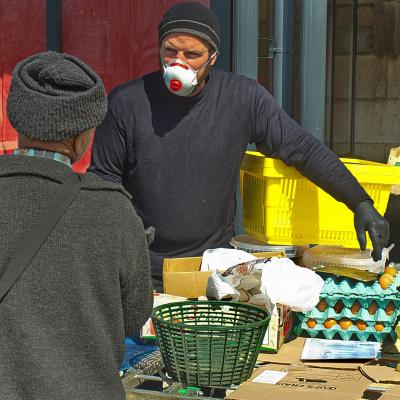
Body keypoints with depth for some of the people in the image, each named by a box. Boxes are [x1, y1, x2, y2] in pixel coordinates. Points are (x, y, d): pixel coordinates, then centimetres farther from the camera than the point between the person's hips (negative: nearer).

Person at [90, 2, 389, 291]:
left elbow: (303, 148, -2)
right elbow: (102, 175, 4)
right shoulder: (126, 102, -7)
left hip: (215, 267, 1)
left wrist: (361, 203, -8)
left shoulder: (244, 98, -6)